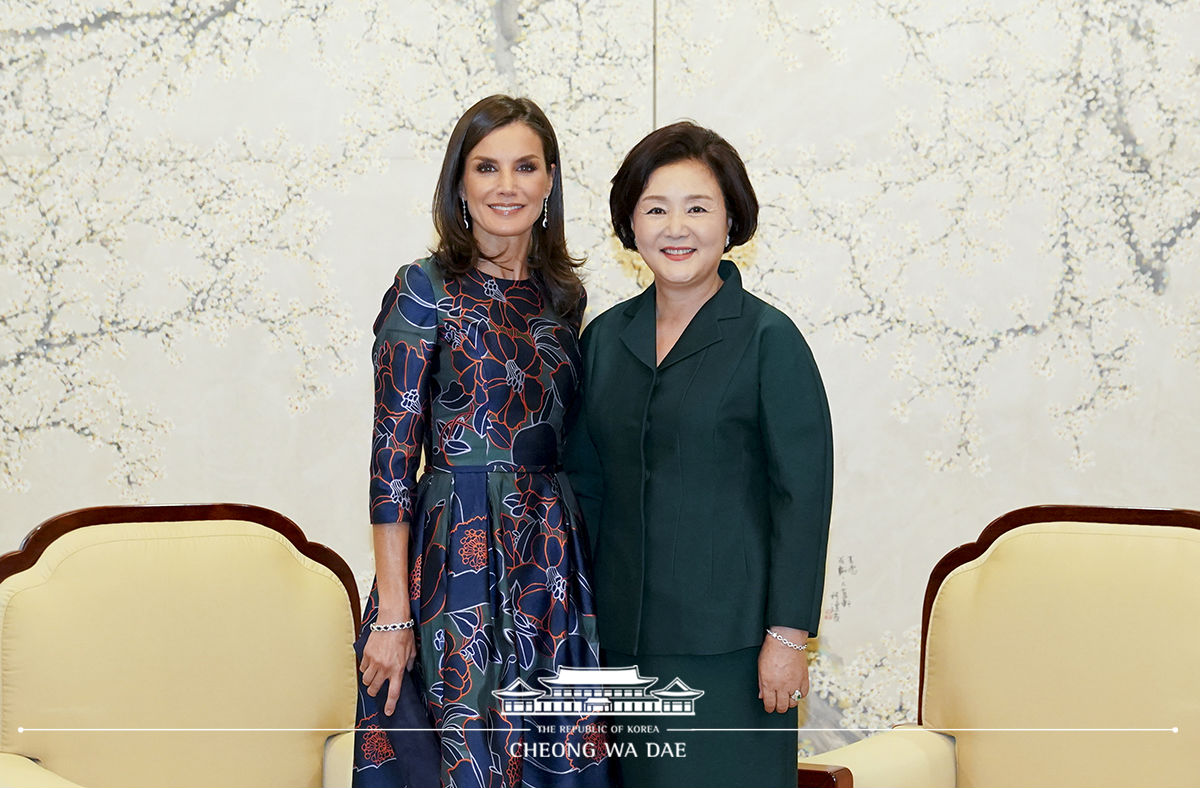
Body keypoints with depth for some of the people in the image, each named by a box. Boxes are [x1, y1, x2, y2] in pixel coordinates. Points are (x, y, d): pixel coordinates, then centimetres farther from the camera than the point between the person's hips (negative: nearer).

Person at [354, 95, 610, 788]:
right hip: (458, 557, -5)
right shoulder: (426, 290, -6)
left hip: (554, 561, 5)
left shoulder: (562, 296, 11)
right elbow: (392, 459, -9)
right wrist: (391, 612, -14)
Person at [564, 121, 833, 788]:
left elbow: (803, 494, -8)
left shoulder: (769, 339, -6)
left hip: (728, 636, -5)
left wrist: (788, 634, -12)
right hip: (625, 634, 5)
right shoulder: (606, 337, 9)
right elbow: (585, 482, 14)